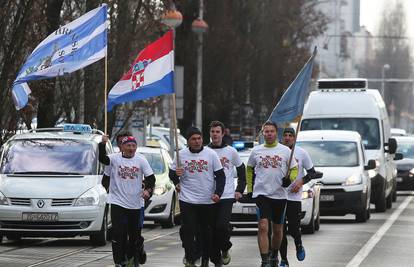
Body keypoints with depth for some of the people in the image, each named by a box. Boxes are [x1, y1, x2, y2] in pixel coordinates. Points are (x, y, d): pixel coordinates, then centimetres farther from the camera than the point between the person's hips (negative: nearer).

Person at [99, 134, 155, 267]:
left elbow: (151, 178, 1)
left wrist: (148, 189, -16)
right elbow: (102, 159, -22)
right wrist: (103, 144, -37)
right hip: (118, 202, -2)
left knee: (134, 233, 13)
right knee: (119, 233, -11)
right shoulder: (115, 158, -4)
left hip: (135, 203, 3)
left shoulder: (141, 160, 0)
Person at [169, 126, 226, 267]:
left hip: (208, 201, 0)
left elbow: (220, 175, 1)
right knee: (188, 231, -8)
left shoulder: (211, 154, -1)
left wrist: (218, 193, -12)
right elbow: (172, 173, 10)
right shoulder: (181, 154, 1)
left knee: (206, 231, 9)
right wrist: (175, 175, -14)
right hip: (187, 201, 0)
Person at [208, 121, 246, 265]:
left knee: (222, 225, -19)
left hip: (227, 196, -1)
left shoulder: (231, 151, 5)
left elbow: (241, 170, 15)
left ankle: (225, 249, 8)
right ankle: (216, 260, 14)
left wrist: (240, 190, 8)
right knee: (212, 229, 2)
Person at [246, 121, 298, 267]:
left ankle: (274, 255, 34)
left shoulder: (285, 150, 3)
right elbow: (249, 169, 18)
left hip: (279, 195, 1)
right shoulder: (256, 150, 6)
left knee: (278, 230, 11)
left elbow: (294, 169, 9)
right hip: (261, 193, -1)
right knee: (263, 227, -16)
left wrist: (289, 179, -11)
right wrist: (249, 188, 11)